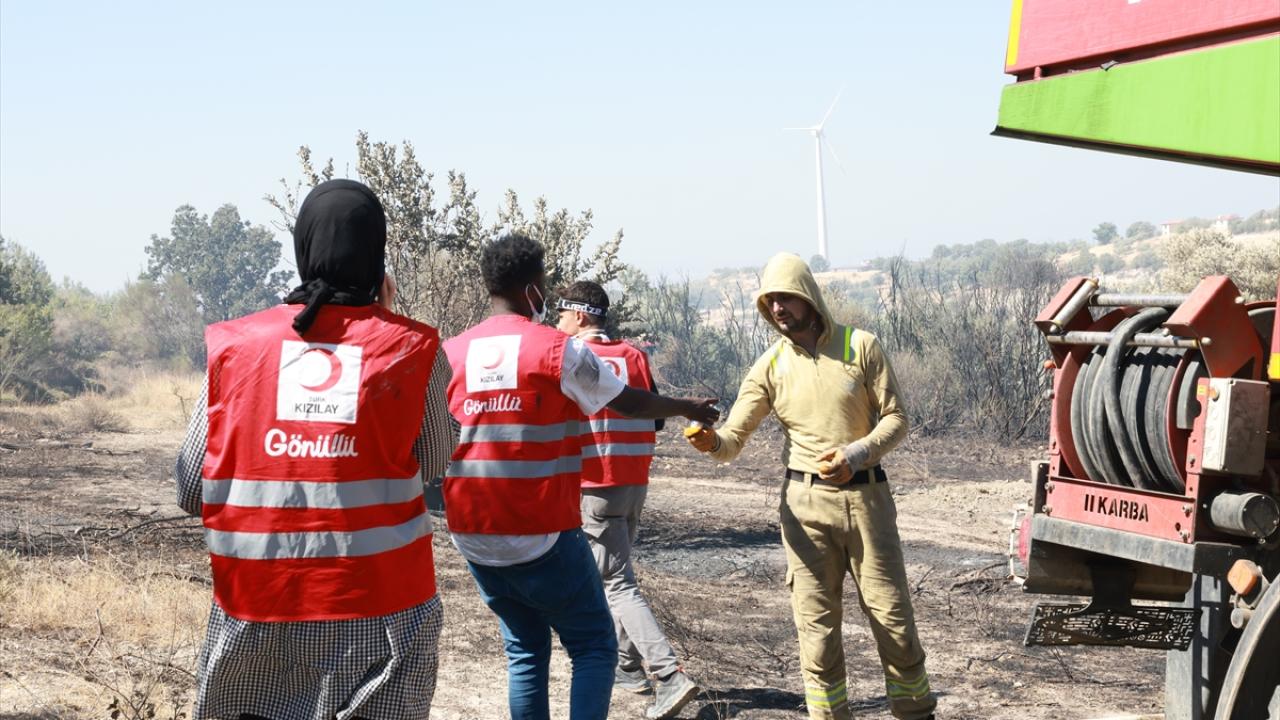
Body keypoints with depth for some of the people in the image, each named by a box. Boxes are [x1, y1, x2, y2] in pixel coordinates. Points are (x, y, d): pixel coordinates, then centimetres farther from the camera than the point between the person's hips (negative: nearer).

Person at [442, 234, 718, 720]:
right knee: (595, 648, 7)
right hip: (543, 536, -5)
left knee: (524, 651, 17)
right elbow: (630, 404, 5)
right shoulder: (559, 350, -8)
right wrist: (689, 408, 21)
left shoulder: (452, 353, 3)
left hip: (474, 536, 5)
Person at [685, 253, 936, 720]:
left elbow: (895, 419, -2)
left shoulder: (860, 346, -2)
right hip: (807, 505, 1)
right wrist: (712, 442, -26)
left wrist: (856, 455, -19)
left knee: (893, 618, 4)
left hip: (866, 497, -1)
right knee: (816, 625, 2)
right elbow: (734, 439, -2)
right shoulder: (770, 366, 2)